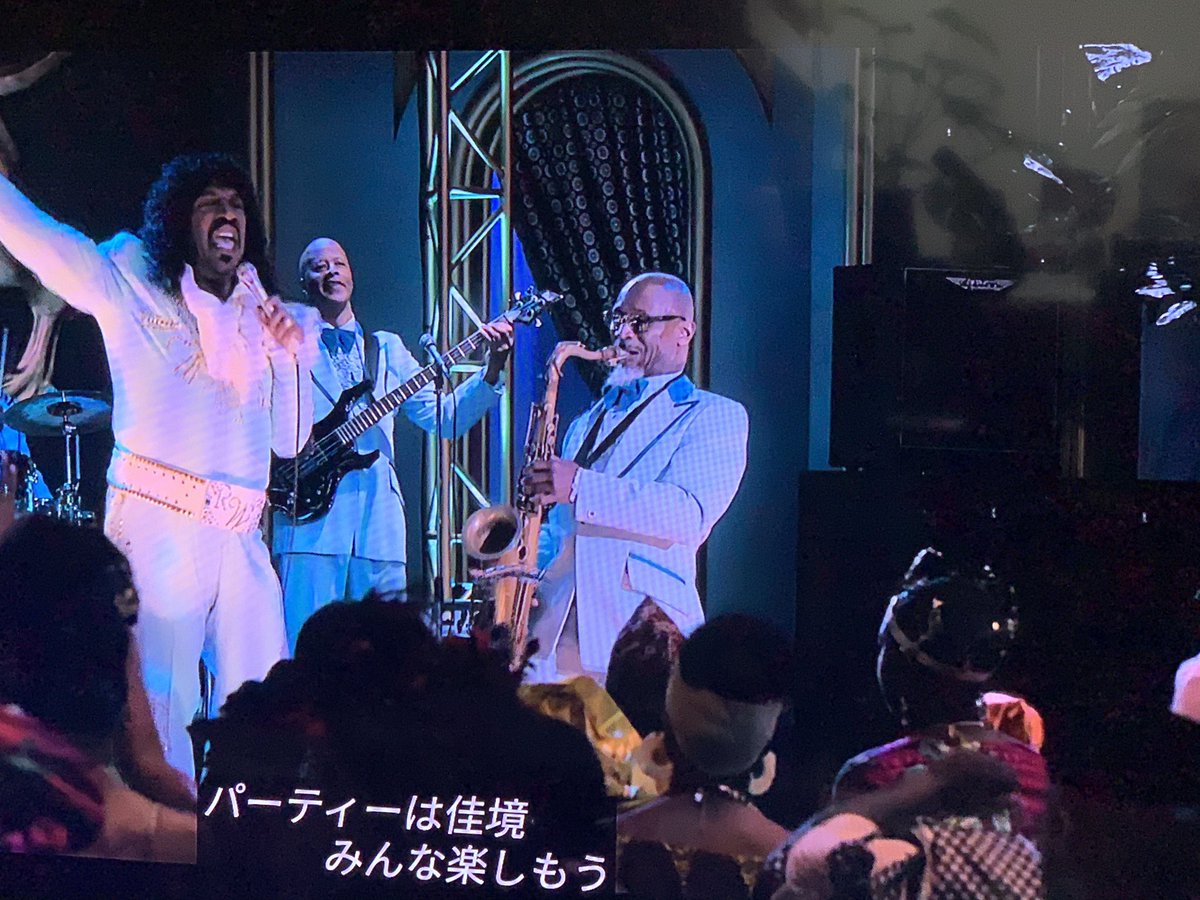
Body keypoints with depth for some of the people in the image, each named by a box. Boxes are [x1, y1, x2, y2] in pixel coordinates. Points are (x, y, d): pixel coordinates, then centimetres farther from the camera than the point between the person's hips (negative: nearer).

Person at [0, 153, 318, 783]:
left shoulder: (261, 319, 18)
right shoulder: (131, 285, 6)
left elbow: (289, 442, 18)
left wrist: (293, 354, 5)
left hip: (240, 539, 5)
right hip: (155, 524, -5)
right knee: (160, 713, -11)